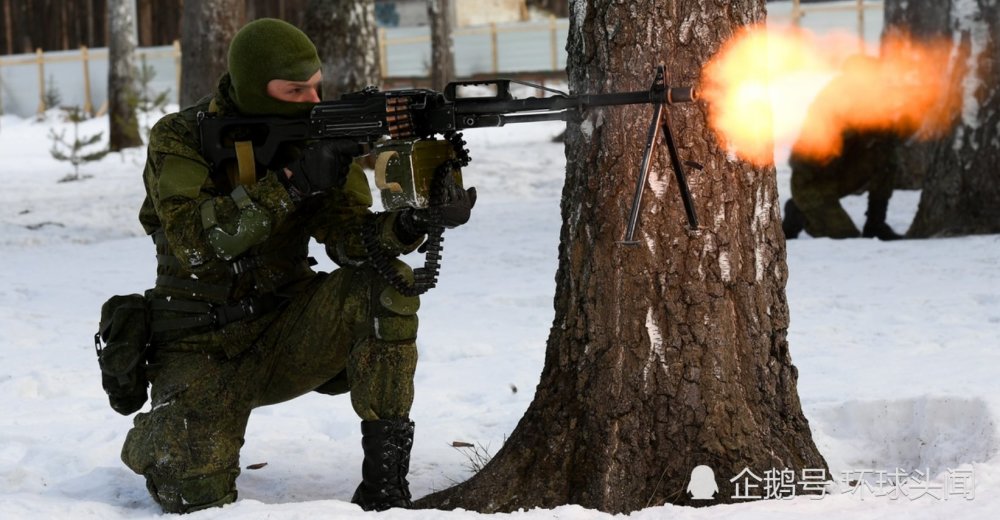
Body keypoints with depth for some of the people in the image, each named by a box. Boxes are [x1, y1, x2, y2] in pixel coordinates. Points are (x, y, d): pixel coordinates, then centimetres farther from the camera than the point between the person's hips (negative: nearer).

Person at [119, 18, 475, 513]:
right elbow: (192, 239, -28)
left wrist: (411, 222, -35)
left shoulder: (317, 136, -3)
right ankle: (156, 439, 16)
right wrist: (292, 181, -35)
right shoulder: (179, 139, -12)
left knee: (386, 281, -23)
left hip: (284, 334, 3)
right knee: (197, 493, -24)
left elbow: (350, 237, -13)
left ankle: (385, 481, -19)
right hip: (202, 350, -3)